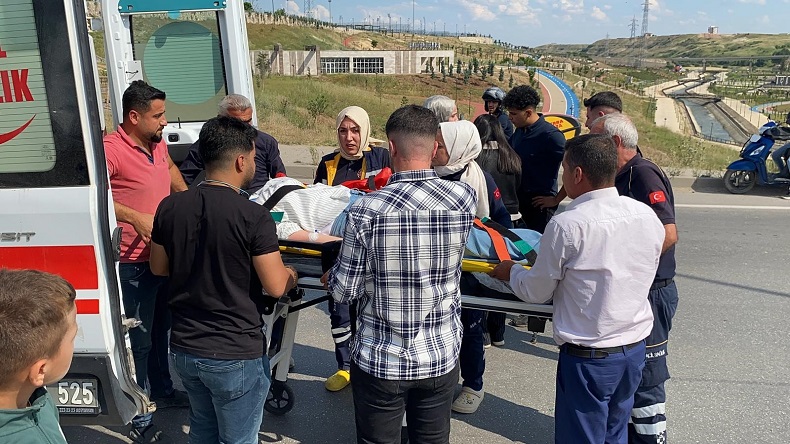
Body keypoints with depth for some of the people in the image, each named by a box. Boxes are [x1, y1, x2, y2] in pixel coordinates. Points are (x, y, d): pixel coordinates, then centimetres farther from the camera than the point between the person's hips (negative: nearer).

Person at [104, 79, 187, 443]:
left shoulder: (158, 143, 8)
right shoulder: (112, 148, -19)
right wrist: (134, 217, -32)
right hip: (133, 264, -8)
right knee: (139, 340, 1)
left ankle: (167, 386, 46)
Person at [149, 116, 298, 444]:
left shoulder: (169, 207, -3)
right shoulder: (253, 216, -21)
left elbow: (158, 267, 10)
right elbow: (276, 287, -17)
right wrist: (291, 274, 4)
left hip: (184, 348, 6)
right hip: (235, 355, -6)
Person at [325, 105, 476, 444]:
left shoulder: (366, 210, -20)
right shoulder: (463, 198, -12)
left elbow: (344, 291, -11)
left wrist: (331, 277, 10)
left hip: (380, 361, -2)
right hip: (440, 358, 3)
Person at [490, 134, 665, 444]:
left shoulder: (567, 225, -20)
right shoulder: (647, 216, -2)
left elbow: (536, 292, -9)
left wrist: (511, 272, 11)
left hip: (588, 357, -6)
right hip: (635, 348, 6)